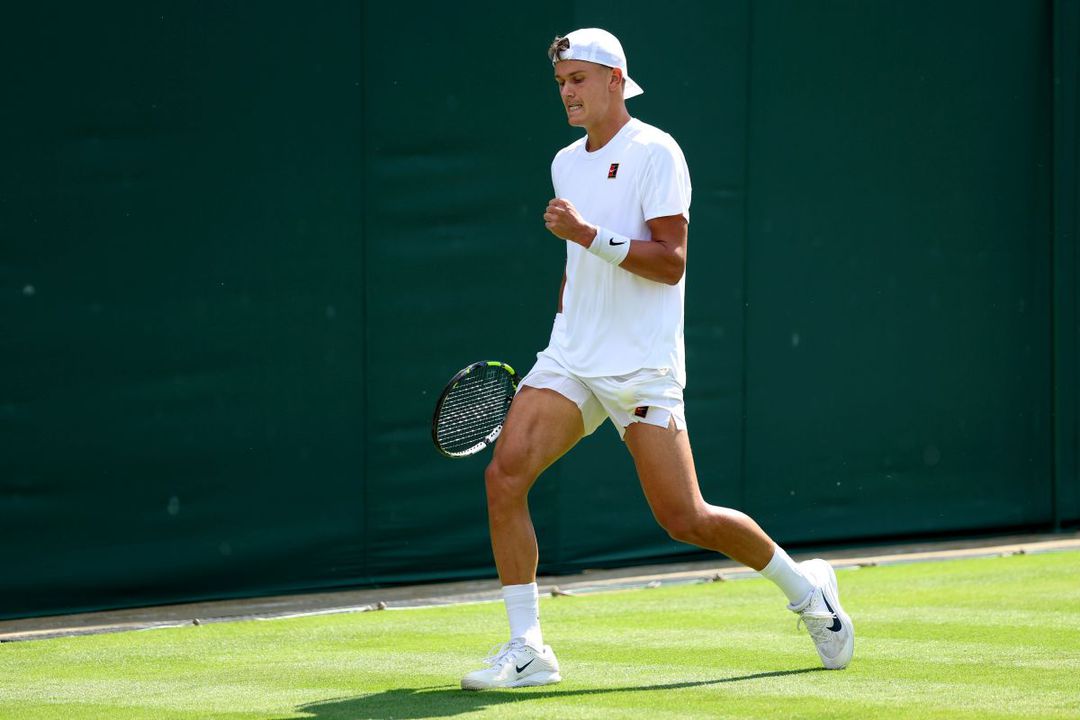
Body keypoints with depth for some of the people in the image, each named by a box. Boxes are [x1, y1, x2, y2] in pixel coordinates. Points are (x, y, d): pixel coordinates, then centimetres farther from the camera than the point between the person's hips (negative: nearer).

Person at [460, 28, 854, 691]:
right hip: (570, 361, 6)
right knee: (506, 474, -14)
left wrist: (590, 234, -24)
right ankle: (527, 649, -10)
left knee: (685, 519, -6)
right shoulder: (566, 164, 15)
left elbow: (670, 263, -15)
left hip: (642, 367, -6)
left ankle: (806, 588, 20)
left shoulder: (654, 152, -7)